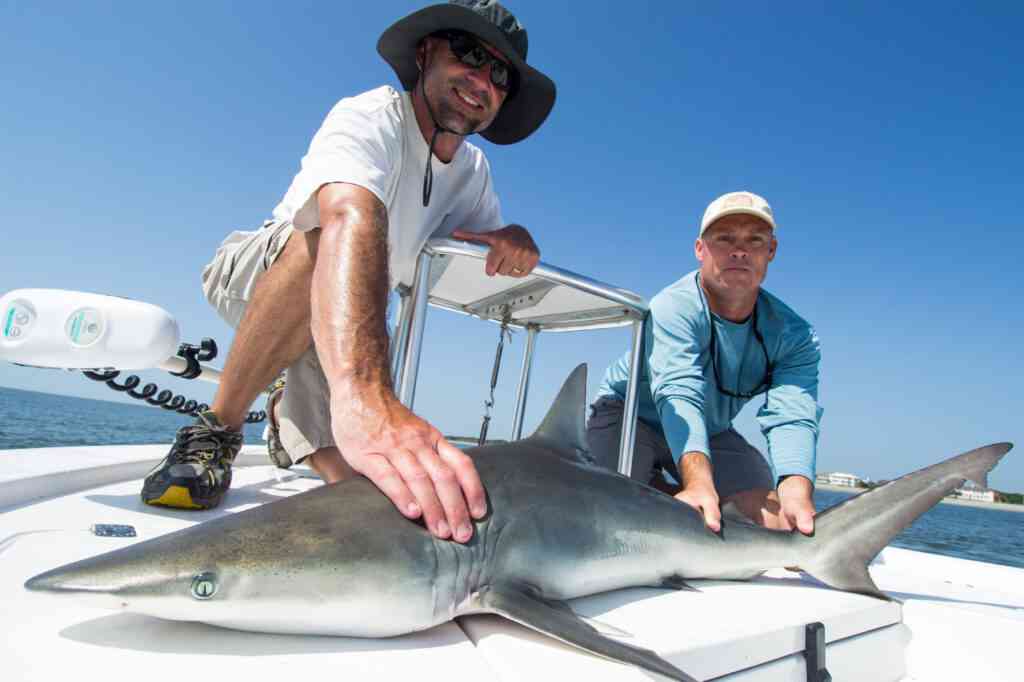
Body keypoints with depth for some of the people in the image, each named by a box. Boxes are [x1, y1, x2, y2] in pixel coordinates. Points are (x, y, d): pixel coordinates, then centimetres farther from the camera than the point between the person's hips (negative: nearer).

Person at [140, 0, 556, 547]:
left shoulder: (473, 170, -1)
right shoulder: (369, 118, -26)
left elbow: (494, 262, 3)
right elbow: (350, 219, -47)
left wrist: (513, 241, -25)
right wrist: (362, 395, -66)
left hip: (344, 336, 6)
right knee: (334, 241, -39)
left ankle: (287, 416, 27)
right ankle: (217, 429, -20)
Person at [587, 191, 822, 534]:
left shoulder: (795, 336, -16)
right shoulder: (673, 309, -31)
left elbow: (792, 416, -31)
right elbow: (679, 396, -46)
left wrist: (796, 493, -52)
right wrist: (700, 484, -63)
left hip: (711, 432, 5)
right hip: (629, 416, -4)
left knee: (776, 522, -13)